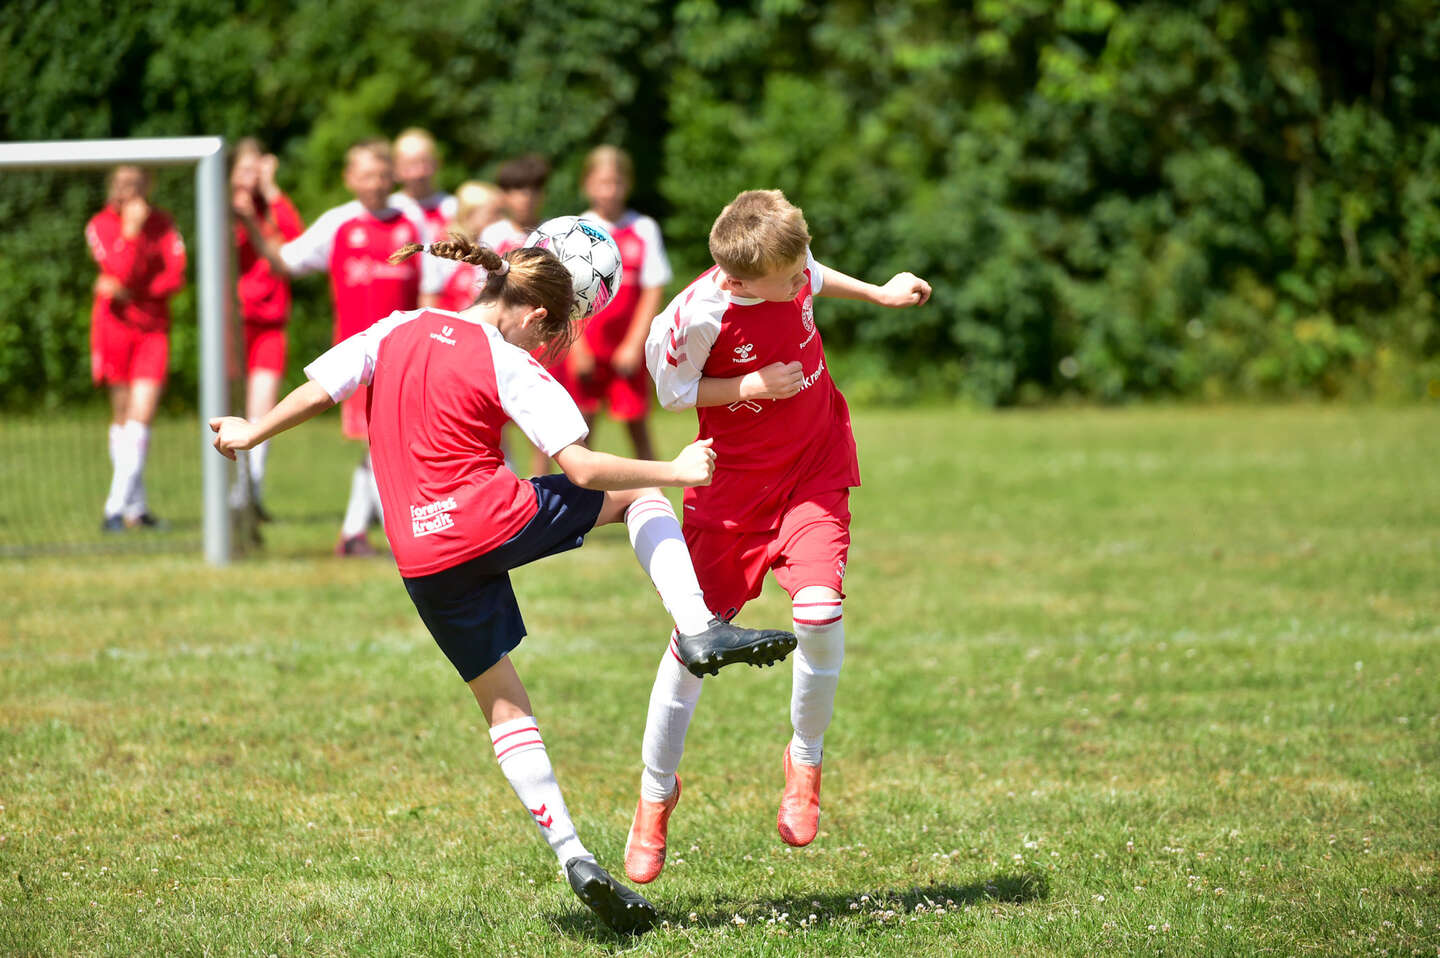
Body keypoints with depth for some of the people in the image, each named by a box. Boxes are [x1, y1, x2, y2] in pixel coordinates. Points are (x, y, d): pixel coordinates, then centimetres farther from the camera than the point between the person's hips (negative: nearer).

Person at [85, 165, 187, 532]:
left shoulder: (163, 223, 1)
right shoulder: (100, 225, -5)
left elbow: (175, 276, -6)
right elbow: (119, 272, -17)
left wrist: (131, 293, -17)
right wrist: (131, 232, -27)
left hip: (154, 327, 1)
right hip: (114, 325, -1)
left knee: (141, 418, -10)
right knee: (122, 415, 4)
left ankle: (117, 508, -11)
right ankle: (136, 505, 13)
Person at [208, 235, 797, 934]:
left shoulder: (397, 331, 7)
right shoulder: (512, 369, -7)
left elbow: (315, 392, 13)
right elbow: (581, 467, -12)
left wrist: (250, 434, 29)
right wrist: (672, 471, -1)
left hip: (423, 558, 5)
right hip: (499, 522, -5)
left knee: (504, 705, 13)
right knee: (640, 496, 15)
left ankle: (572, 857, 3)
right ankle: (698, 631, -6)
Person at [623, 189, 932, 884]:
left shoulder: (791, 267, -13)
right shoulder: (698, 313, -27)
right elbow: (671, 389, -9)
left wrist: (879, 294, 19)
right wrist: (752, 387, -20)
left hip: (814, 469, 2)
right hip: (733, 481, -2)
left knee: (819, 612, -21)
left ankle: (804, 762, 5)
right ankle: (656, 792, 23)